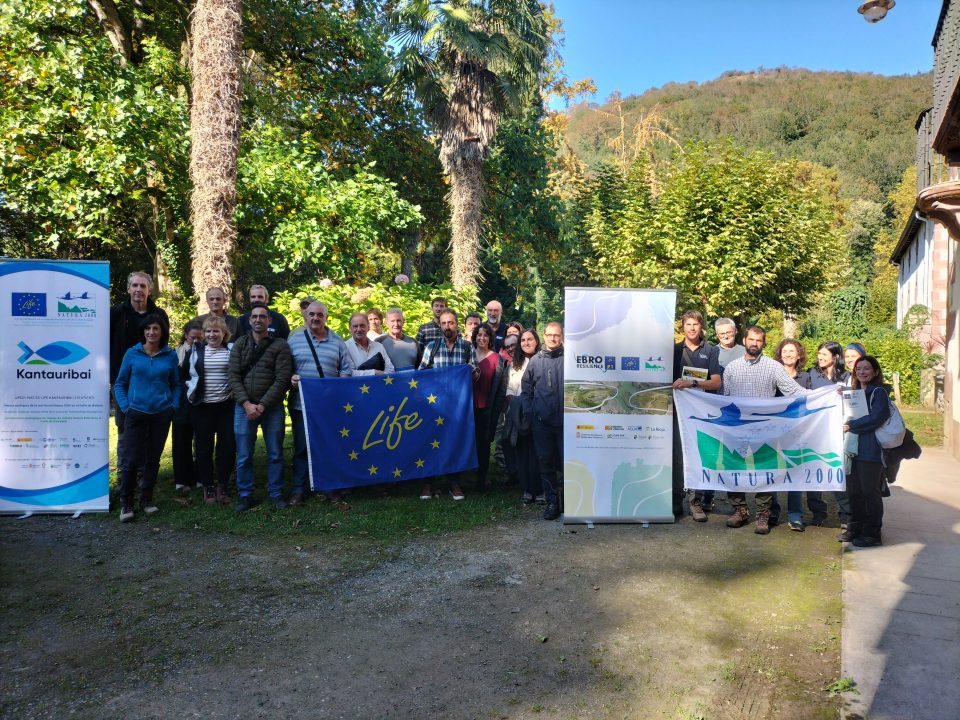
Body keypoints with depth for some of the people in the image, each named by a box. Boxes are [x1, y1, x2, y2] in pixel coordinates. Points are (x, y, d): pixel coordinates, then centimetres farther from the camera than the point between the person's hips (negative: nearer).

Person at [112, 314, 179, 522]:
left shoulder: (170, 356, 5)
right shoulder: (132, 353, 2)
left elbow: (176, 384, 12)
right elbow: (119, 383, 7)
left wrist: (174, 405, 0)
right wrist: (125, 406, -4)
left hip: (162, 414, 2)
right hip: (136, 413, -1)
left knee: (153, 458, 9)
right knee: (131, 459, -4)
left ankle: (147, 499, 22)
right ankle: (126, 503, 7)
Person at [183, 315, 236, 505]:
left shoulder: (232, 350, 1)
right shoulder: (195, 351, 6)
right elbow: (183, 374, 15)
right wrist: (193, 387, 5)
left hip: (226, 405, -1)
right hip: (201, 406, 1)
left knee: (228, 446, 0)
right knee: (204, 447, 6)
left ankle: (223, 485, 14)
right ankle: (208, 486, 17)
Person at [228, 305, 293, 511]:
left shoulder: (280, 345, -1)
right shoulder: (240, 344, 8)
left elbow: (282, 379, -7)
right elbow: (233, 376, 1)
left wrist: (262, 405, -13)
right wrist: (246, 404, -11)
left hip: (272, 407, -2)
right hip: (244, 407, 2)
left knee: (275, 454, 7)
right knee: (244, 455, 6)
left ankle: (276, 493, 20)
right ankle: (245, 495, 19)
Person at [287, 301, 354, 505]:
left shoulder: (337, 342, 8)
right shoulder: (294, 340, 5)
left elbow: (346, 369, 7)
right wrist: (291, 378, -16)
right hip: (301, 404, -1)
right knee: (301, 447, 5)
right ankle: (299, 489, 15)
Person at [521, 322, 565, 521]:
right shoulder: (535, 360, 8)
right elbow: (526, 389, 12)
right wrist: (529, 412, 2)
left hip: (565, 420, -2)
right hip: (541, 422, 2)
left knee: (566, 461, 0)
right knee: (546, 462, 8)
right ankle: (552, 501, 18)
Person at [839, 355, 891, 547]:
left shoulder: (878, 393, -6)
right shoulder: (853, 393, 16)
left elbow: (877, 418, -18)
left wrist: (851, 426, -13)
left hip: (871, 450, -7)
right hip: (853, 448, 7)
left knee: (871, 492, 1)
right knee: (854, 491, 12)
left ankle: (872, 533, 10)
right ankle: (855, 528, 23)